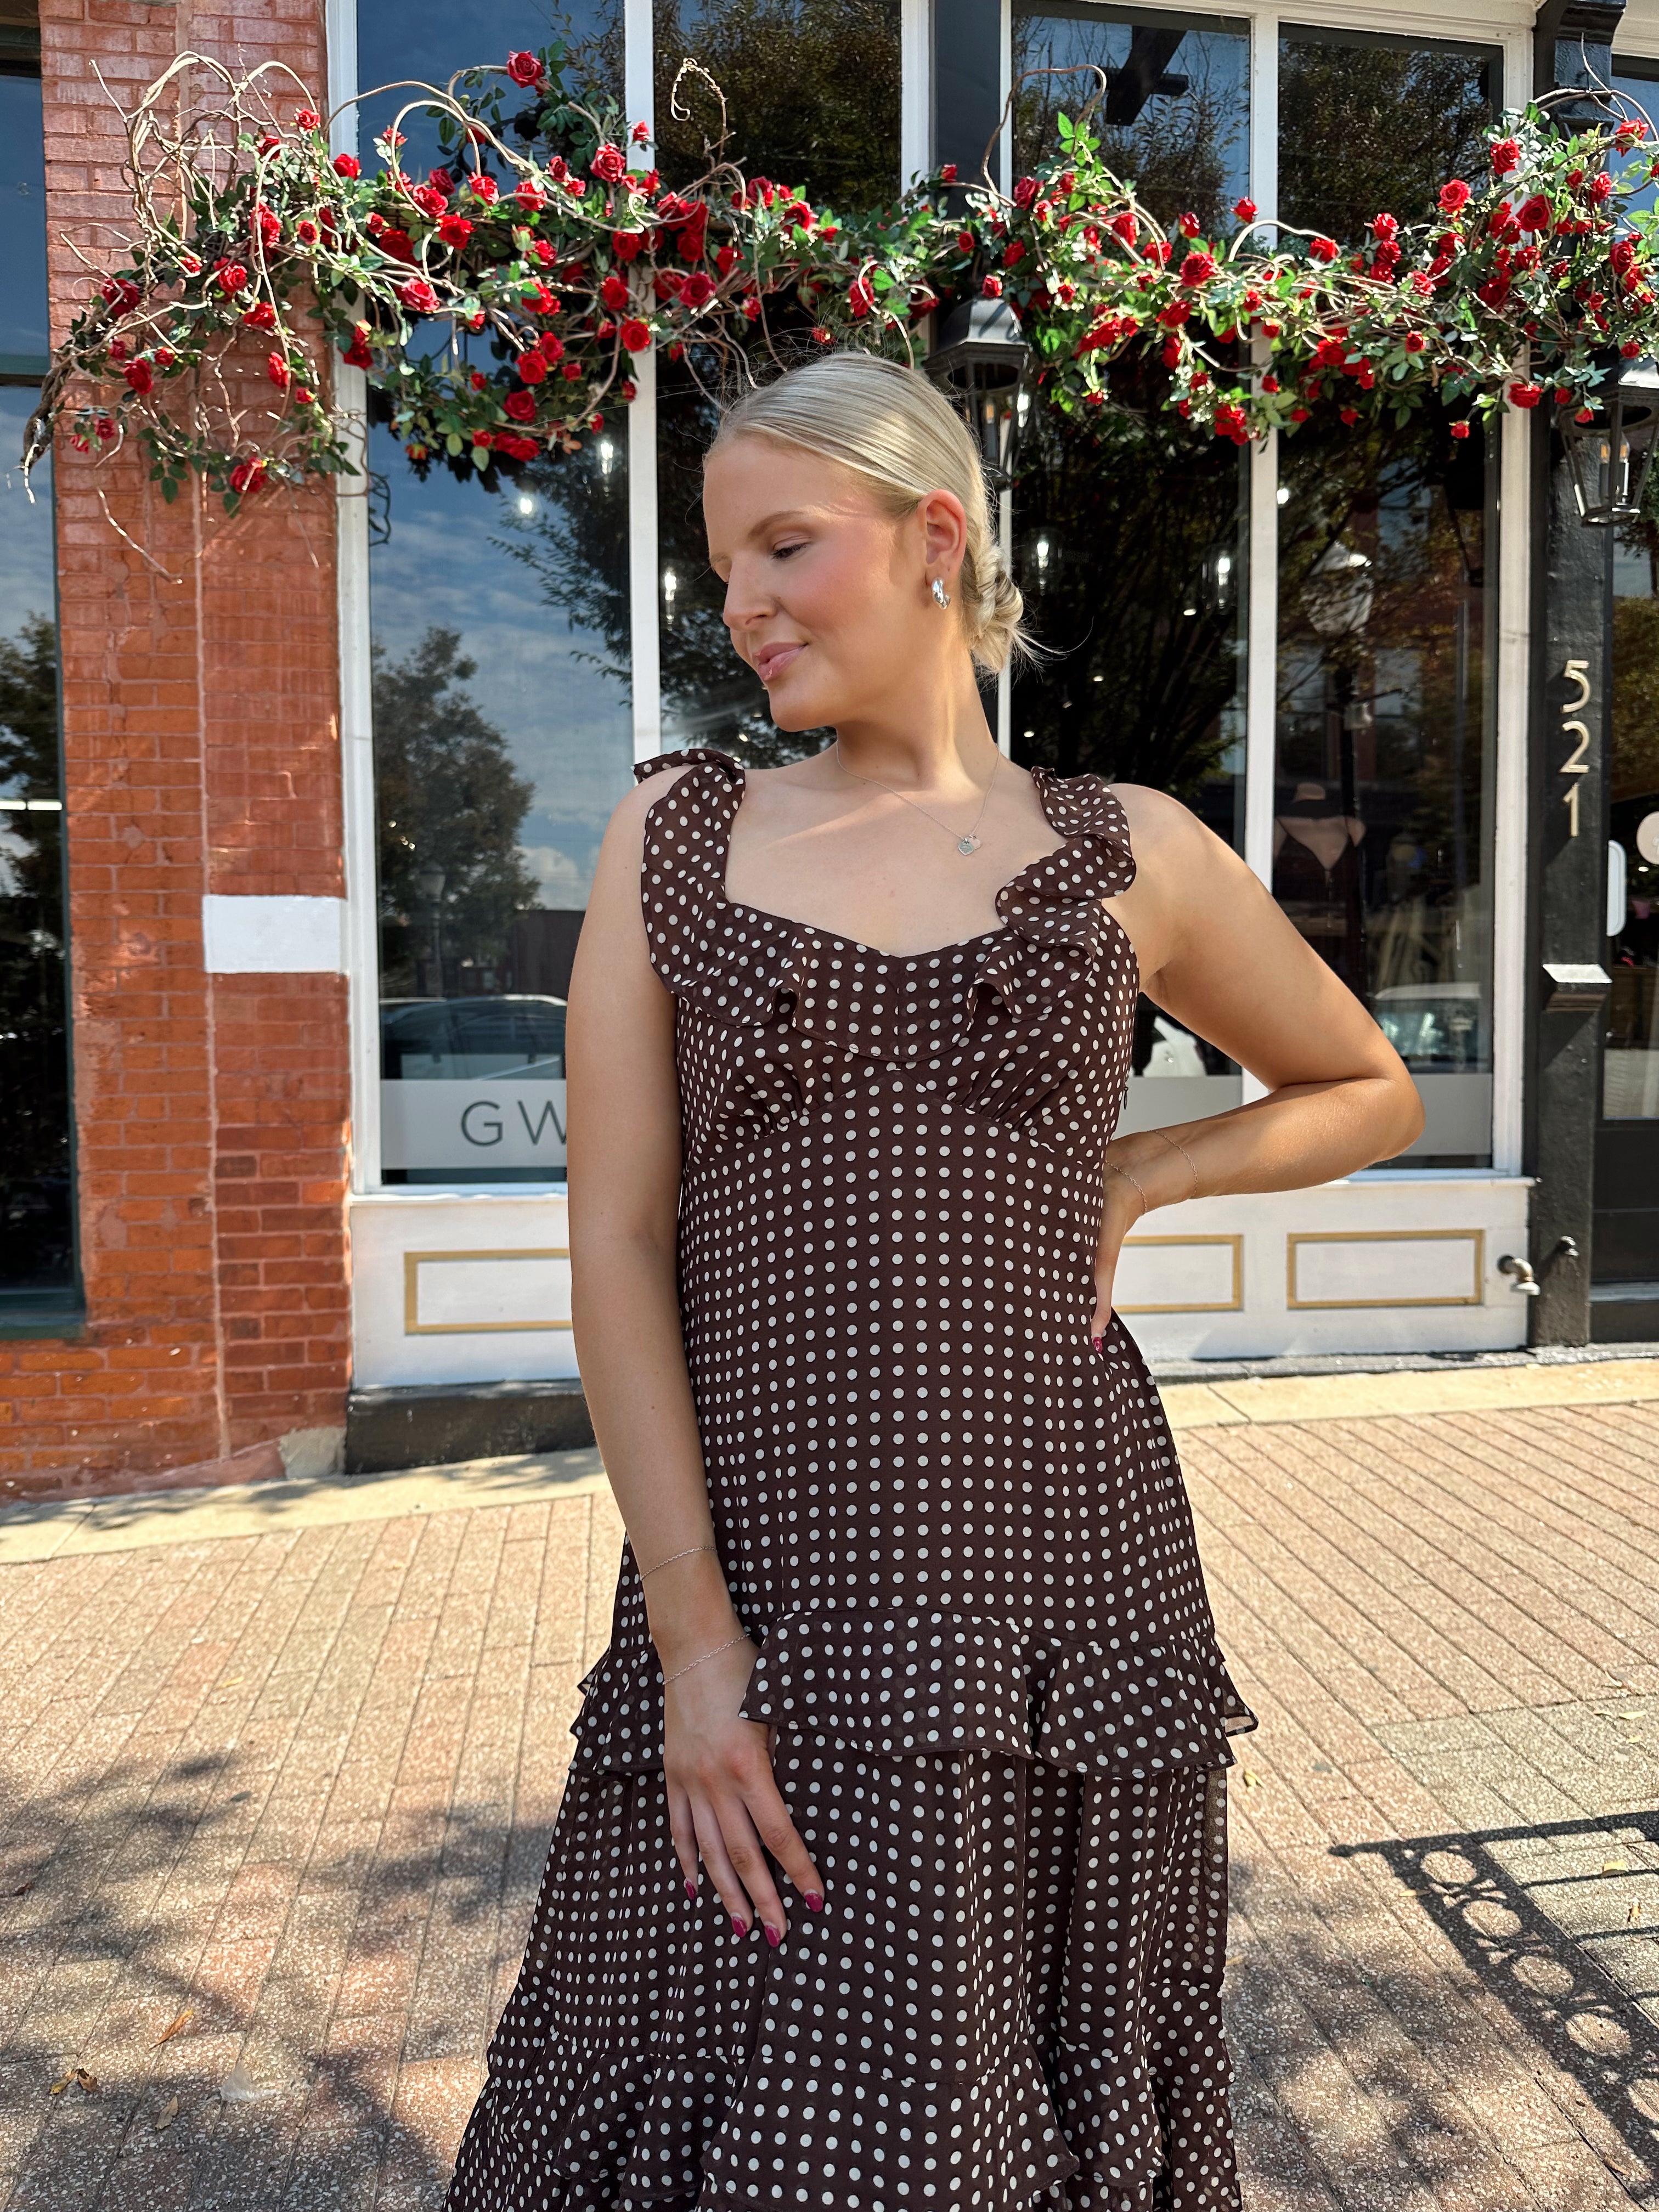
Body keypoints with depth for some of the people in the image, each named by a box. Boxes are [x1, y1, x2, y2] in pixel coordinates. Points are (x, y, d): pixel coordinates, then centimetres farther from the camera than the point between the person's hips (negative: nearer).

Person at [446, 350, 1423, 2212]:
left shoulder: (1131, 854, 4)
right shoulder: (675, 835, 3)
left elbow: (1372, 1094, 17)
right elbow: (615, 1240, -3)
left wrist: (1134, 1179, 0)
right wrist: (692, 1630, -8)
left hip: (1054, 1571, 0)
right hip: (755, 1582, 0)